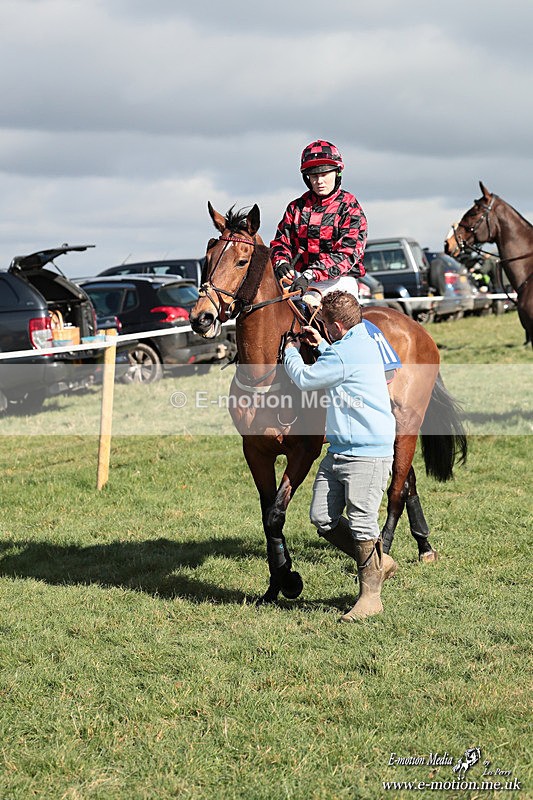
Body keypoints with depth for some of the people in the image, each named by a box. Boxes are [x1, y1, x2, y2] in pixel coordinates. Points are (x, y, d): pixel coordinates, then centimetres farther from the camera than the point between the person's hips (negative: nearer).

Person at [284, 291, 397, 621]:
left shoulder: (346, 352, -18)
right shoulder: (363, 343, 14)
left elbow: (305, 379, -6)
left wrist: (291, 352, 12)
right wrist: (320, 346, 32)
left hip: (367, 454, -10)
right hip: (339, 452, 10)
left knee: (361, 523, -8)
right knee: (323, 518, 7)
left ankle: (371, 596, 2)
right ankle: (378, 563, 22)